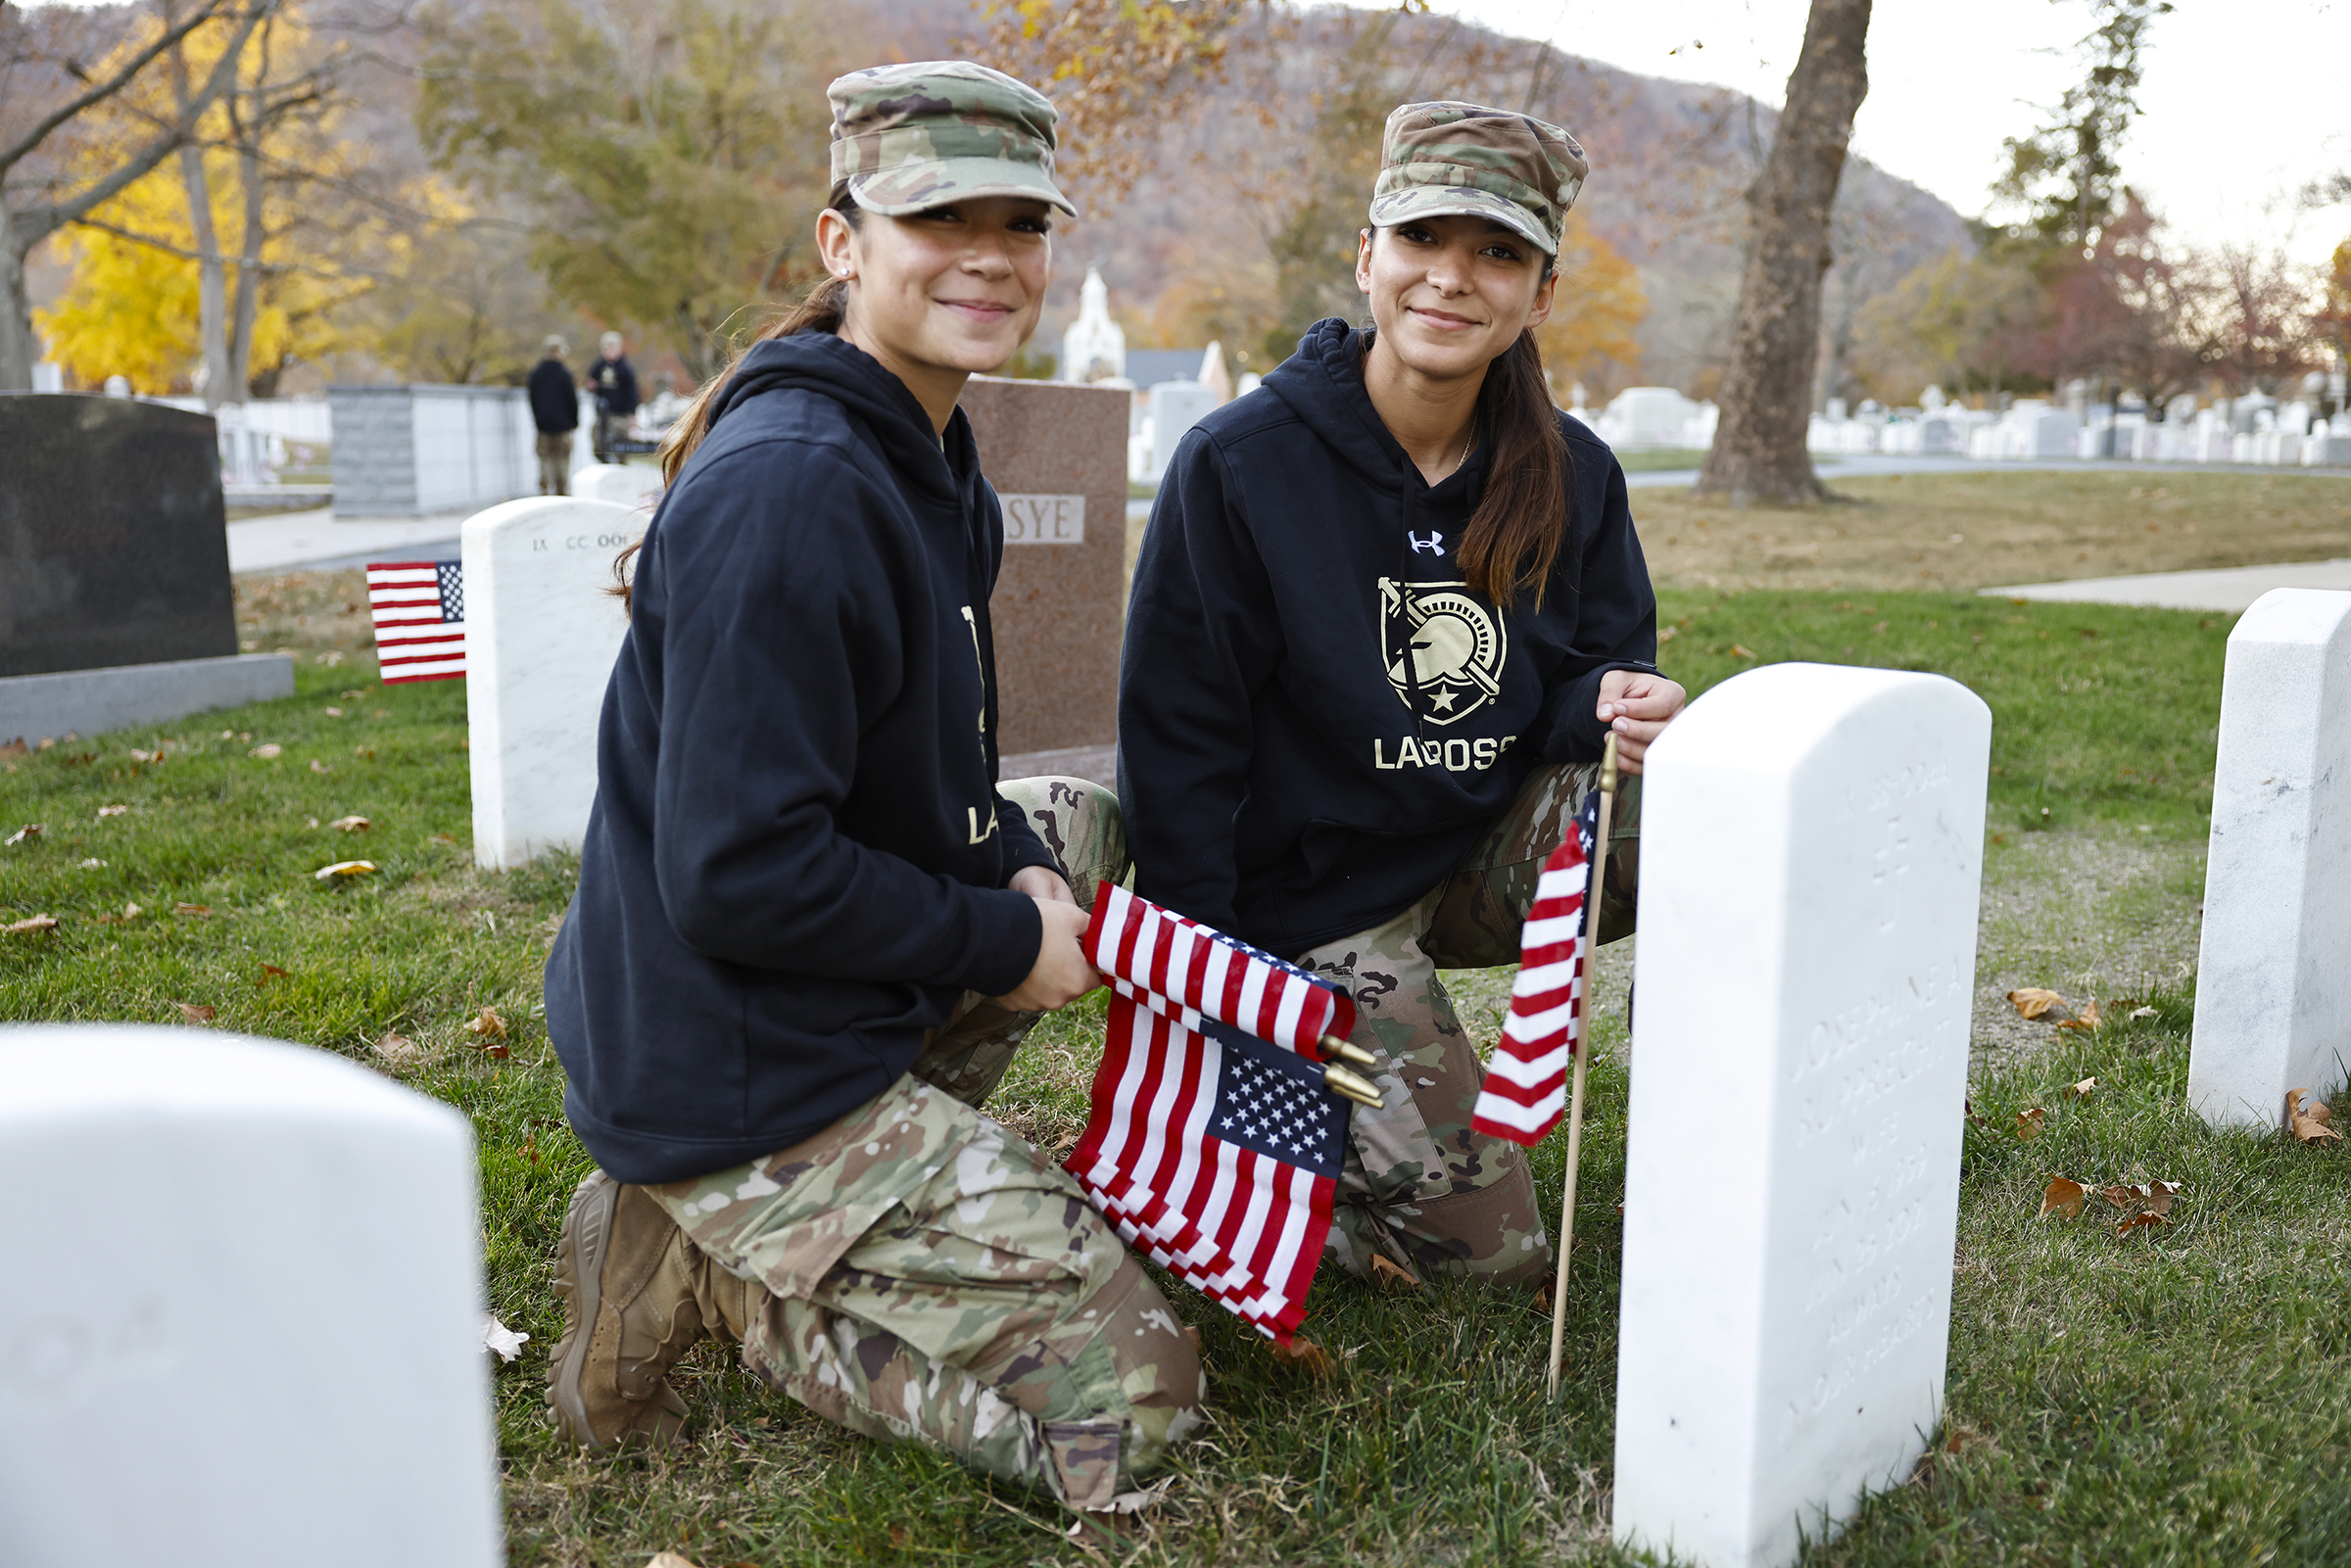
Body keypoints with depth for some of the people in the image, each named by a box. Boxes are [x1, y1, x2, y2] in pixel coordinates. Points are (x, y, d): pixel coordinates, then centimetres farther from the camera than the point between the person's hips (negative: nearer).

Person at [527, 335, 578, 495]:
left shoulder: (535, 373, 3)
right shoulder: (564, 374, -10)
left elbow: (532, 398, 10)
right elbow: (572, 400, -7)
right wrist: (575, 421, 5)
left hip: (543, 423, 4)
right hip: (562, 424, -4)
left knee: (545, 459, 6)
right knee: (562, 459, 2)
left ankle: (544, 490, 2)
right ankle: (562, 491, 4)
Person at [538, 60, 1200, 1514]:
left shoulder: (924, 459, 8)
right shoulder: (787, 489, -24)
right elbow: (737, 876, -26)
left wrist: (1016, 864, -2)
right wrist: (1003, 936, -14)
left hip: (840, 995, 9)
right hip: (731, 1079, -9)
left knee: (1084, 823, 27)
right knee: (1136, 1398, -5)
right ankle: (712, 1270, 1)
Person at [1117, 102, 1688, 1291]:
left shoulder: (1572, 477, -2)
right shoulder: (1238, 464, -15)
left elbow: (1599, 668, 6)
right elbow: (1177, 747, -13)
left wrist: (1623, 705, -22)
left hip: (1491, 855, 5)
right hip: (1313, 902, -4)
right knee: (1490, 1247, -10)